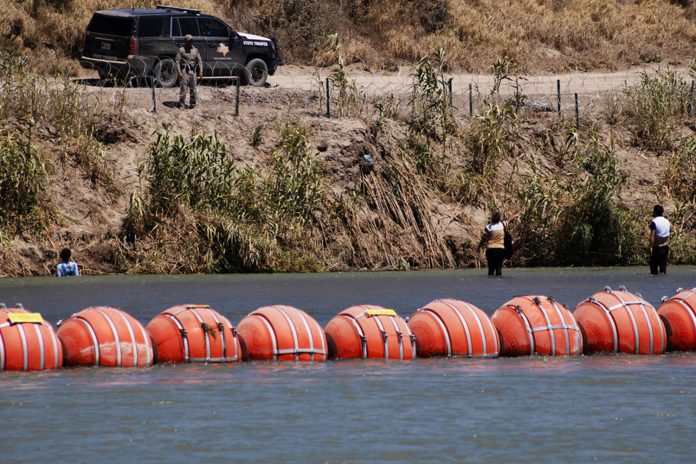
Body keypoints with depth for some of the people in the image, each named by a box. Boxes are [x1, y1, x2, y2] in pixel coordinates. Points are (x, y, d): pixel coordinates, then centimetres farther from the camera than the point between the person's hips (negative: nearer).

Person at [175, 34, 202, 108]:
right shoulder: (181, 50, -1)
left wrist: (200, 72, 3)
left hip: (193, 72, 4)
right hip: (185, 71, -4)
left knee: (193, 88, 6)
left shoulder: (195, 50, 12)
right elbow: (177, 61, -4)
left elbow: (199, 61, 13)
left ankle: (192, 104, 14)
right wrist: (179, 72, -14)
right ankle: (181, 104, -5)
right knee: (183, 88, -9)